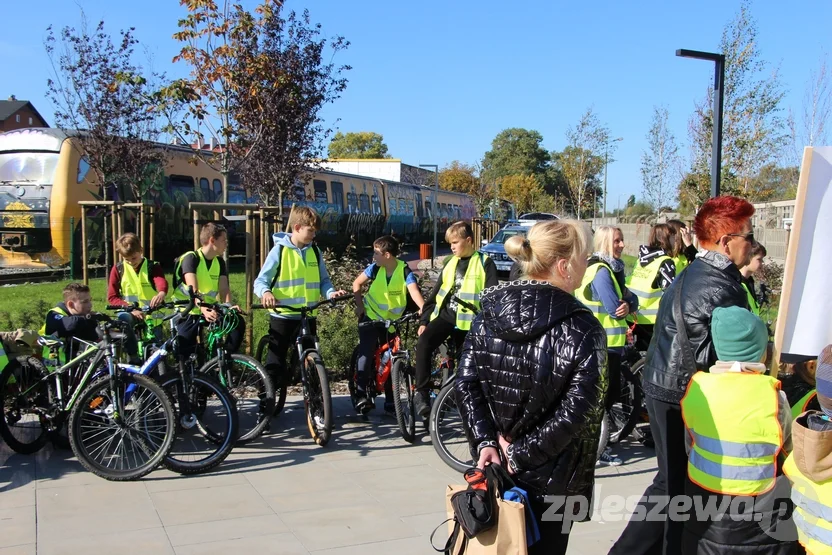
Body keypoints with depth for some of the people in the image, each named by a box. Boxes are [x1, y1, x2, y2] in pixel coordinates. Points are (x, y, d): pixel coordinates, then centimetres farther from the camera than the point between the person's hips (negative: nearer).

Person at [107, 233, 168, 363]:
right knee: (124, 319, -35)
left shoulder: (153, 266, -3)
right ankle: (134, 357, -23)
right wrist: (130, 308, -20)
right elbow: (112, 297, -2)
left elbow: (161, 282, -26)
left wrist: (161, 294, -52)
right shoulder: (118, 269, 1)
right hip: (129, 312, 0)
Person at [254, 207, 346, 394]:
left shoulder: (314, 251, 8)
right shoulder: (279, 250, -4)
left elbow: (323, 280, 12)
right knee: (275, 365, -2)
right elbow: (261, 280, -6)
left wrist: (331, 293, -10)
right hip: (282, 317, -4)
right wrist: (266, 293, -29)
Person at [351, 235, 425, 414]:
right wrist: (359, 305, -7)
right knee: (367, 354, -15)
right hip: (370, 316, 0)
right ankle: (361, 395, -12)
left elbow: (414, 291, -34)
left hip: (391, 321, 0)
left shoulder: (404, 270, -20)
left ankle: (390, 400, 14)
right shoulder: (375, 268, -13)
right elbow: (357, 284, 1)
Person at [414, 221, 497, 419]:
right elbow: (435, 293, 17)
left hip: (467, 321, -3)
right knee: (423, 344, -24)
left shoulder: (484, 263, 1)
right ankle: (421, 393, -20)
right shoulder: (450, 263, 15)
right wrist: (424, 320, 11)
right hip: (444, 315, 3)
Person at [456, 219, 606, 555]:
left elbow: (466, 384, -5)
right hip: (550, 478, -4)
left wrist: (485, 441, -7)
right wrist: (522, 453, -15)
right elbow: (575, 413, -22)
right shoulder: (583, 330, -17)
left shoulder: (489, 314, -2)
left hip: (493, 467, 4)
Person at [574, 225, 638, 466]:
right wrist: (622, 305, -3)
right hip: (603, 343, -10)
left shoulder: (613, 268, 14)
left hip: (610, 341, 10)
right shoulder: (601, 271, -17)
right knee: (606, 394, -2)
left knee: (611, 392, 16)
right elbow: (613, 308, -23)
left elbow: (631, 299, 8)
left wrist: (628, 305, -13)